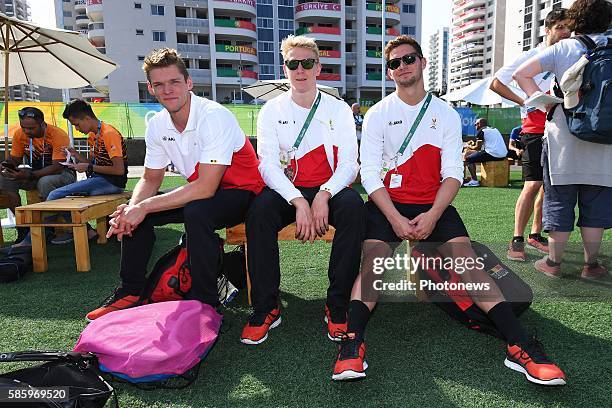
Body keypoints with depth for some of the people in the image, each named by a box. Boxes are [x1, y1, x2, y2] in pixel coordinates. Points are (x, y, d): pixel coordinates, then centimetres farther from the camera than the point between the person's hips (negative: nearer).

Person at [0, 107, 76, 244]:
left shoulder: (59, 135, -22)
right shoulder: (19, 134, -3)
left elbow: (57, 167, -28)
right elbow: (15, 159, 7)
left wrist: (30, 175, -38)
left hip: (63, 172, -6)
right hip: (36, 173, 6)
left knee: (45, 182, -38)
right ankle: (22, 225, -8)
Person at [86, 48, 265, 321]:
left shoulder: (214, 117, -25)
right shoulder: (156, 125, -1)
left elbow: (206, 188, -31)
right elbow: (151, 179, 7)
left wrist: (144, 207, -28)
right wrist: (130, 208, -14)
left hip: (241, 192, -7)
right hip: (201, 192, 7)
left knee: (196, 211, -36)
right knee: (133, 213, -5)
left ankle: (204, 301, -16)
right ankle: (131, 291, 12)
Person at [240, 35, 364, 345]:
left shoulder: (338, 109, 6)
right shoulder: (272, 110, 5)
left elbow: (349, 163, -3)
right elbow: (268, 164, -7)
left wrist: (324, 196, -23)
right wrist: (300, 203, -24)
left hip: (328, 190, 0)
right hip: (288, 191, 0)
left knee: (353, 206, -33)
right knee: (259, 210, -32)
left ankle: (338, 306, -20)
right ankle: (265, 307, -18)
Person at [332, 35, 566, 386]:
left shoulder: (447, 115, 11)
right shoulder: (377, 114, 8)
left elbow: (453, 173, 2)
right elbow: (369, 173, -2)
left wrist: (432, 215, -17)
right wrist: (395, 218, -17)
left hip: (433, 206, 1)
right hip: (386, 205, 0)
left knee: (466, 258, -21)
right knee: (374, 258, -27)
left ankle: (519, 346, -19)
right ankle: (353, 344, -32)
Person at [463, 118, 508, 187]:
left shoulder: (481, 131, -2)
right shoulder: (494, 129, 23)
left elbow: (478, 147, -3)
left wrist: (469, 146, 17)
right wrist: (474, 143, 34)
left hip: (492, 154, -9)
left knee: (468, 159, -2)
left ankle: (474, 181, -11)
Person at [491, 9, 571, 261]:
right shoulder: (532, 56, 0)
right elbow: (496, 84, -2)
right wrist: (525, 102, -9)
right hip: (535, 129, -6)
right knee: (533, 185, -14)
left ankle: (535, 235, 19)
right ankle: (517, 240, -7)